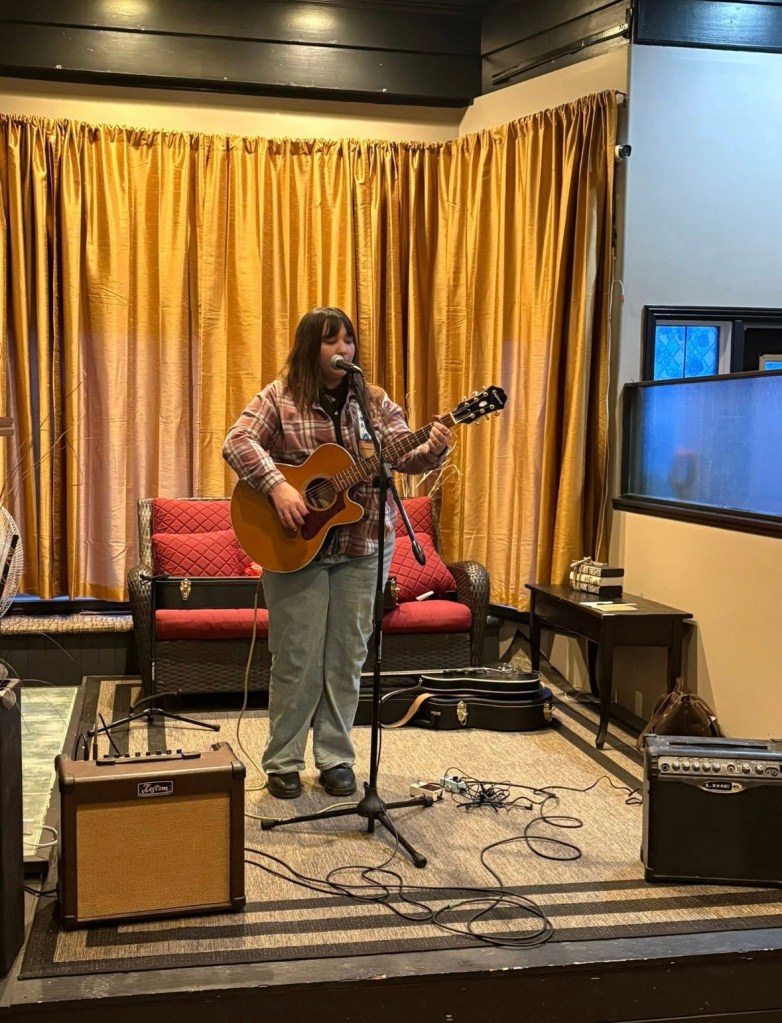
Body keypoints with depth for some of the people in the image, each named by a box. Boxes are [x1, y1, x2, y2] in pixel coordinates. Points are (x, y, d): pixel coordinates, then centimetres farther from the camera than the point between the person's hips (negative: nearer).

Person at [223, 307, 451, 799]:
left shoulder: (373, 399, 7)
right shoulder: (280, 397, -2)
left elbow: (405, 454, 1)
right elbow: (237, 442, -13)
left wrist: (432, 449, -21)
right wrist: (278, 486, -26)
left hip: (362, 544, 3)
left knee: (347, 657, 8)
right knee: (297, 659, 2)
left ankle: (336, 758, 21)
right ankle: (283, 762, 17)